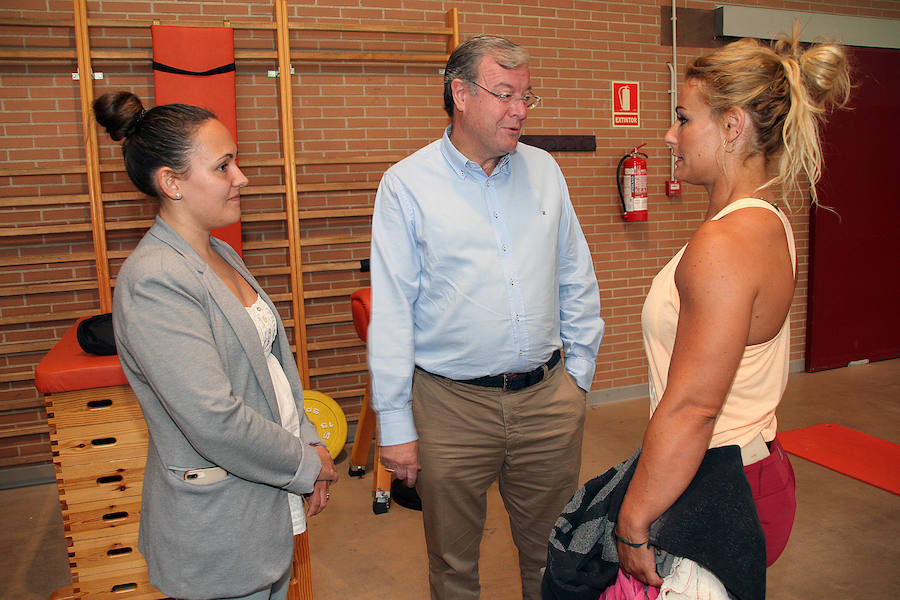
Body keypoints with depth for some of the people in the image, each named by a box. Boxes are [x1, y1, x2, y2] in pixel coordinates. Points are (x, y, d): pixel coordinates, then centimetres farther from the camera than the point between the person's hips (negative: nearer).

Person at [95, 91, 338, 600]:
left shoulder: (222, 255, 6)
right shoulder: (153, 282, -24)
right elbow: (214, 420, -28)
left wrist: (310, 442, 0)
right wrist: (306, 464, -15)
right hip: (218, 529, -8)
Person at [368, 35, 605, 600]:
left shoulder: (543, 170, 6)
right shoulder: (407, 184, -6)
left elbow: (577, 282, 12)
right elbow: (391, 314, -7)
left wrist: (579, 373, 10)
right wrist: (395, 424, -7)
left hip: (549, 397, 4)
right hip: (452, 404, -3)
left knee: (551, 552, 19)